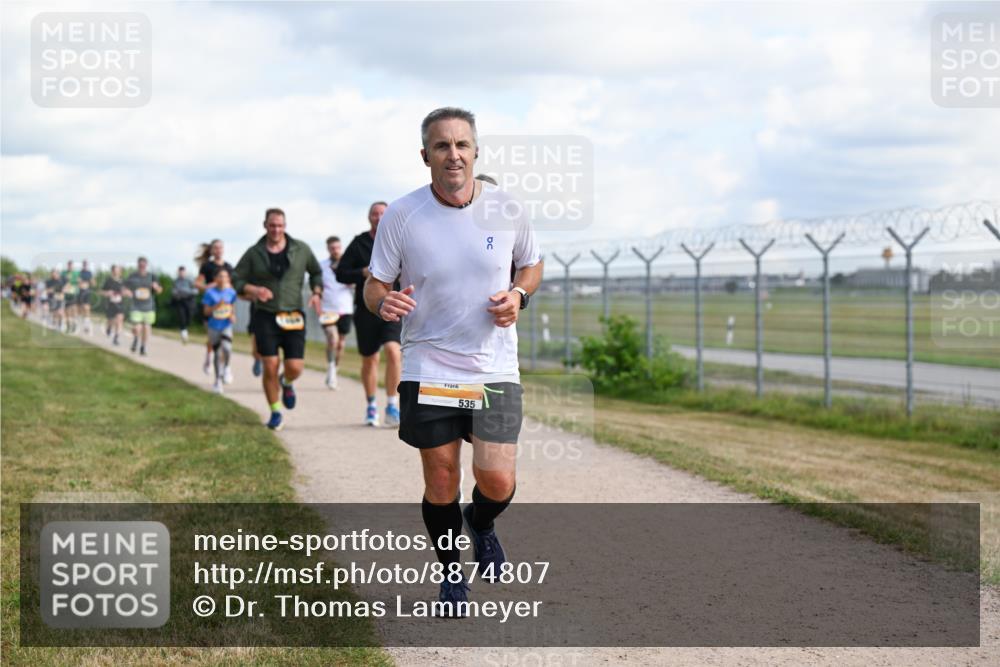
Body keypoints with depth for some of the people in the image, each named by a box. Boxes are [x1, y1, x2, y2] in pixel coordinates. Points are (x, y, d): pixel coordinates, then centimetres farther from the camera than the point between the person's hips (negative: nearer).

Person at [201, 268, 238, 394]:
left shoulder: (231, 292, -1)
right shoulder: (210, 292, -9)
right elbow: (206, 311, -7)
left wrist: (233, 315, -4)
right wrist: (216, 306, -22)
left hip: (226, 326, 1)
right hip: (214, 327, -1)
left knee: (227, 348, -23)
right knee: (217, 353, 6)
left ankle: (226, 367, 8)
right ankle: (218, 380, 21)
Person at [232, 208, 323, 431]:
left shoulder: (301, 250, 5)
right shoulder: (254, 253, 3)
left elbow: (316, 272, 19)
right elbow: (236, 280, 5)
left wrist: (317, 293, 1)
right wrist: (253, 290, -14)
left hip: (293, 317, 1)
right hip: (265, 317, -1)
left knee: (295, 368, -7)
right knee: (270, 367, -6)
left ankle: (287, 383, 32)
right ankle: (275, 413, 11)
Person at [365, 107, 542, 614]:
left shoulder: (506, 209, -4)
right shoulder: (400, 215, -7)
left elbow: (531, 264, 14)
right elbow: (375, 285, 1)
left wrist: (517, 295, -8)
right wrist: (383, 302, -23)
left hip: (494, 368, 1)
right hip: (427, 369, 0)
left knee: (497, 483, -6)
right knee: (440, 484, 5)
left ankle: (481, 524, 31)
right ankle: (451, 572, 31)